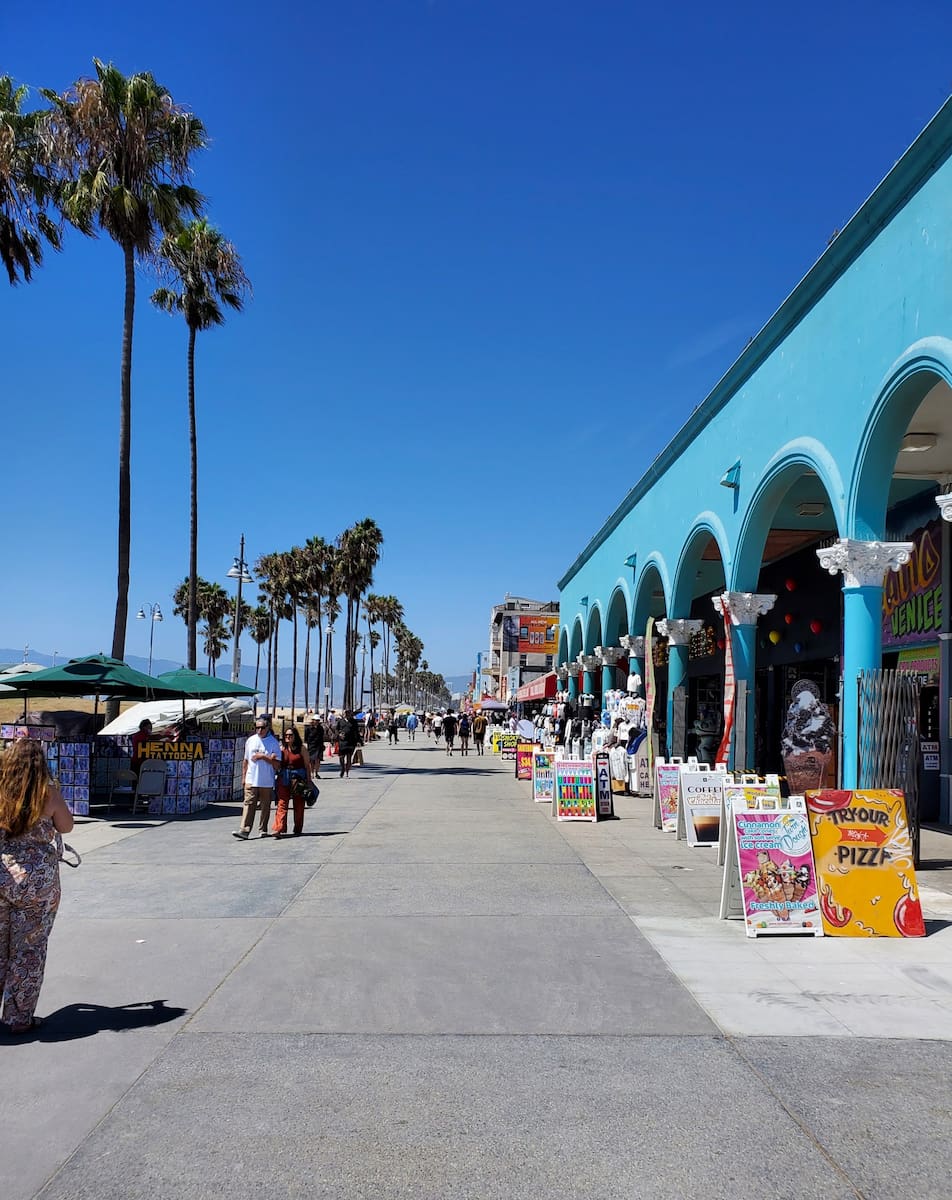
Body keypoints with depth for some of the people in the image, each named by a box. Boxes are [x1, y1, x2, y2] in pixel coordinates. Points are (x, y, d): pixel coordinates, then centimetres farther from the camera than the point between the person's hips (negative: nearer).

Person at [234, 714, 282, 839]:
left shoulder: (274, 743, -3)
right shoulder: (250, 740, 7)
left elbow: (277, 764, -6)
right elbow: (245, 761, 15)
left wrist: (263, 757, -15)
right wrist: (243, 777, 13)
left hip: (267, 781, -1)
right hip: (251, 780, 1)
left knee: (265, 806, 7)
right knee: (249, 804, -8)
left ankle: (263, 830, 19)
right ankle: (245, 830, -13)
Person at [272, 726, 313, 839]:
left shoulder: (301, 748, -1)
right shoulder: (282, 748, 6)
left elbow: (307, 765, 0)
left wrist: (309, 781, -2)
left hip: (298, 779, -1)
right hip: (284, 779, 1)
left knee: (299, 805, 8)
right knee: (282, 804, -9)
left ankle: (297, 829, 21)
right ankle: (278, 829, -16)